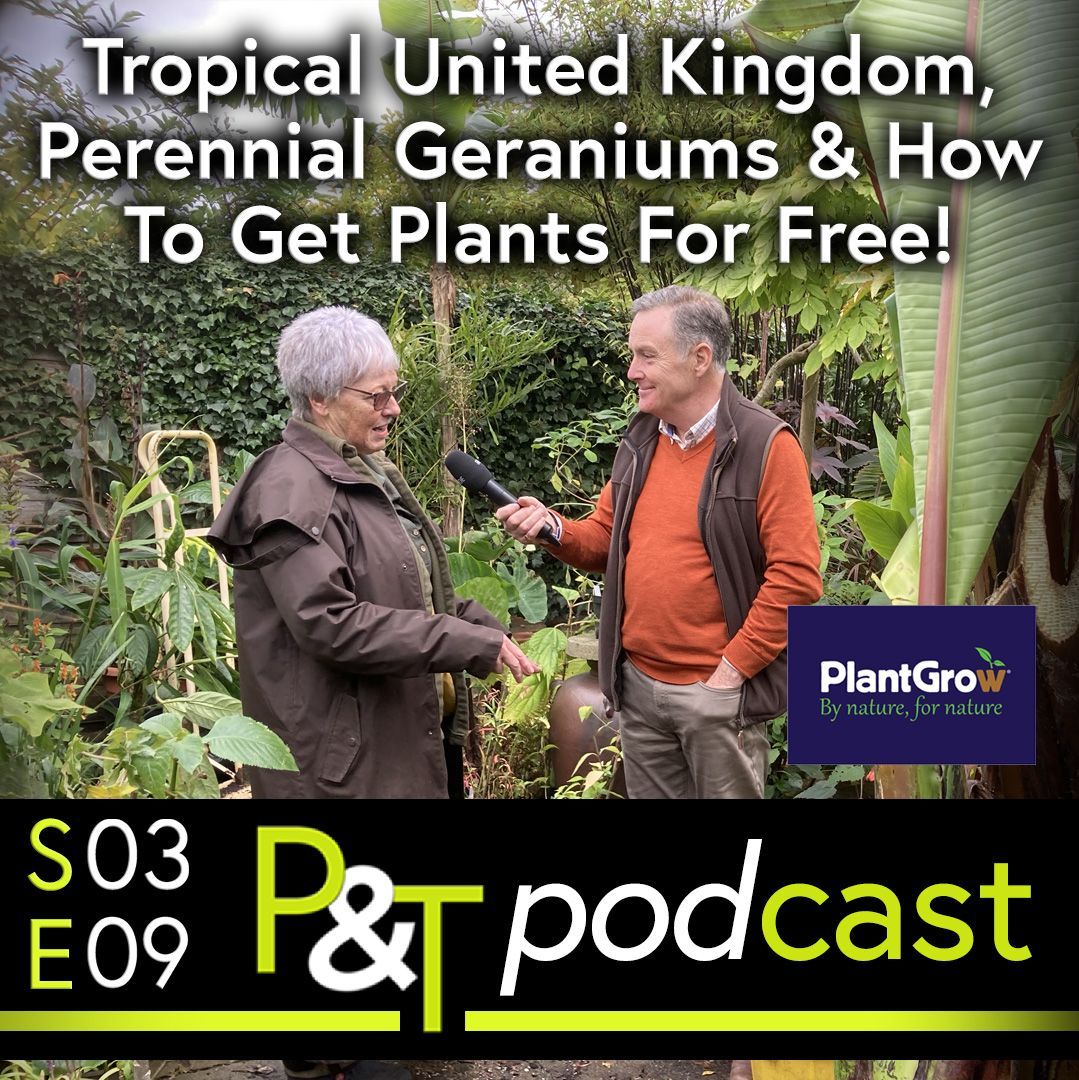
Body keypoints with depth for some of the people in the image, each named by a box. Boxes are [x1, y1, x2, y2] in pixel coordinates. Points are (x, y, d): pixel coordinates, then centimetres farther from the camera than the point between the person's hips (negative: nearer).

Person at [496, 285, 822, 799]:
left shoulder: (766, 445, -12)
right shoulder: (639, 442, 8)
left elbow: (796, 577, -16)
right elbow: (604, 541, 15)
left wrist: (731, 671, -15)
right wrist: (552, 527, -6)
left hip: (717, 691, -6)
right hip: (639, 685, 6)